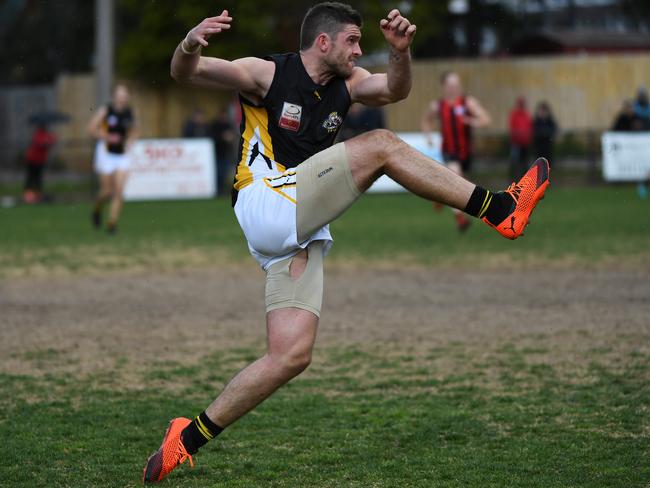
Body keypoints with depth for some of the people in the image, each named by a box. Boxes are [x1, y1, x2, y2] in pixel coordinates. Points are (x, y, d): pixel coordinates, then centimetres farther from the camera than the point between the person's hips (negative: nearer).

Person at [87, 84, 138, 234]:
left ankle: (112, 223, -3)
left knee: (119, 191, -8)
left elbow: (134, 131, 20)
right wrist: (107, 137, -19)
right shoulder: (105, 111, -8)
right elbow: (91, 128, -8)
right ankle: (97, 210, 31)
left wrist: (130, 141, 0)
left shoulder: (129, 113, 4)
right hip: (106, 154, -3)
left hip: (122, 155, 3)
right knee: (107, 191, 0)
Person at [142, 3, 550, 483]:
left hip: (299, 235, 8)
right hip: (264, 205, -8)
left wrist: (400, 52, -19)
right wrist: (190, 45, -37)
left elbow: (395, 90, 1)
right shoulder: (267, 74, -4)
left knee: (291, 355, -4)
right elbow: (186, 73, -14)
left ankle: (187, 440, 2)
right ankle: (500, 210, -11)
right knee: (379, 145, -14)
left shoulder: (345, 84, 16)